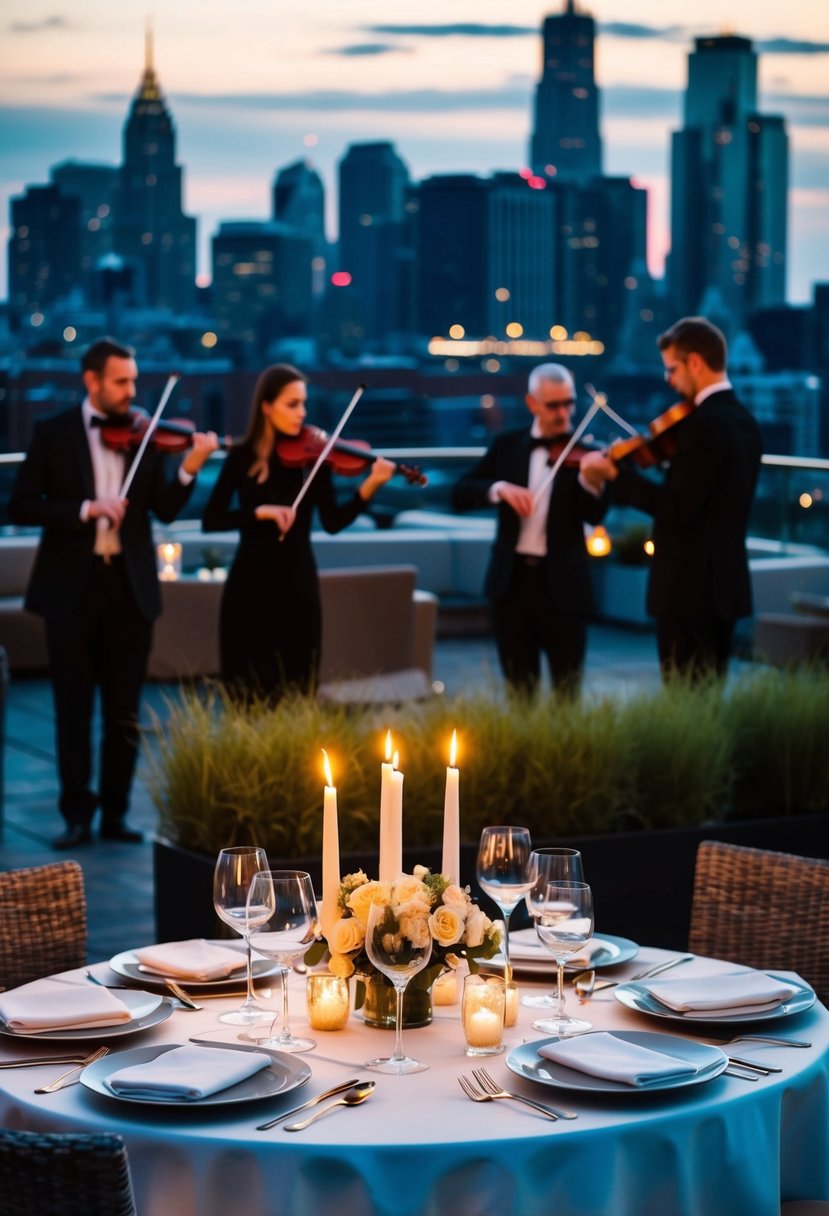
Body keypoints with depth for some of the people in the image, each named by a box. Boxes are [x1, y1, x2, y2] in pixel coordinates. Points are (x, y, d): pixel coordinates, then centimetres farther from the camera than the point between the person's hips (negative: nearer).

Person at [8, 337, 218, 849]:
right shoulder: (53, 433, -1)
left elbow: (165, 510, -2)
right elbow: (21, 505, -8)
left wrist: (190, 469, -20)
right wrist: (85, 509, -20)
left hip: (130, 586, 2)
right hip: (72, 586, -2)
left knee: (125, 708, 7)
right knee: (73, 706, 3)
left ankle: (115, 812, 15)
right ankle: (77, 813, 9)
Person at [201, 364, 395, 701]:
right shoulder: (242, 457, -1)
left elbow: (332, 522, -7)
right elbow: (211, 520, -9)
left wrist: (370, 486, -20)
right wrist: (260, 511, -22)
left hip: (298, 584, 1)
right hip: (251, 585, -1)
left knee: (296, 695, 1)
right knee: (249, 696, 2)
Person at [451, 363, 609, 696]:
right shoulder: (507, 445, 7)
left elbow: (595, 515, -14)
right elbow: (460, 494, 0)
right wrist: (498, 488, -19)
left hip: (562, 584, -2)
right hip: (512, 581, 2)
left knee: (567, 692, 1)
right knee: (519, 692, 10)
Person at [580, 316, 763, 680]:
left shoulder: (704, 424, -18)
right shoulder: (742, 420, 12)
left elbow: (678, 508, -22)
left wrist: (615, 473, -18)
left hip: (689, 586, -10)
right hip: (726, 582, 10)